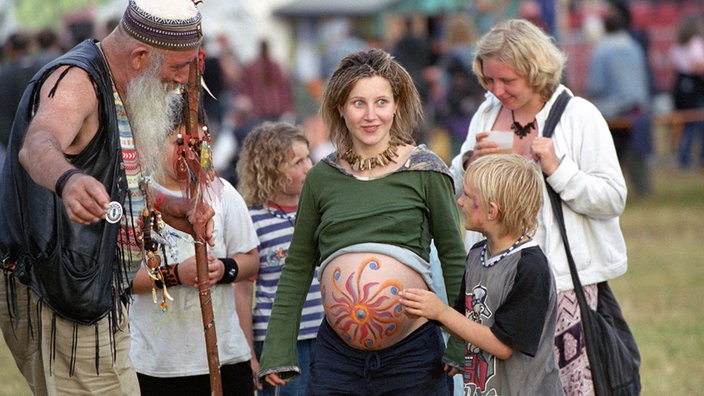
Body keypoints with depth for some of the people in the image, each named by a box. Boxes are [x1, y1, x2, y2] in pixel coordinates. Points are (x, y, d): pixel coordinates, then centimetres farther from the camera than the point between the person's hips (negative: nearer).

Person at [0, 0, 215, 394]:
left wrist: (168, 208, 6)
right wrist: (67, 180, -65)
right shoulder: (75, 81, -19)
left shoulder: (123, 92, 13)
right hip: (59, 302, -10)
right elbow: (37, 145, -42)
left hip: (97, 298, 10)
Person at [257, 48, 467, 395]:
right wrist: (278, 350, 8)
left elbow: (454, 258, 2)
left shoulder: (424, 170, 2)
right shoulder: (321, 178, 9)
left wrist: (462, 347, -2)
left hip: (413, 353, -2)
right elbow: (298, 268, 13)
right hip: (337, 353, 2)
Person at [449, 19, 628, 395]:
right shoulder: (487, 114, 12)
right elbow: (456, 192, 19)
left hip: (563, 279, -4)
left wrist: (558, 169, -17)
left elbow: (614, 200, -6)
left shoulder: (579, 116, -3)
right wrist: (471, 163, -2)